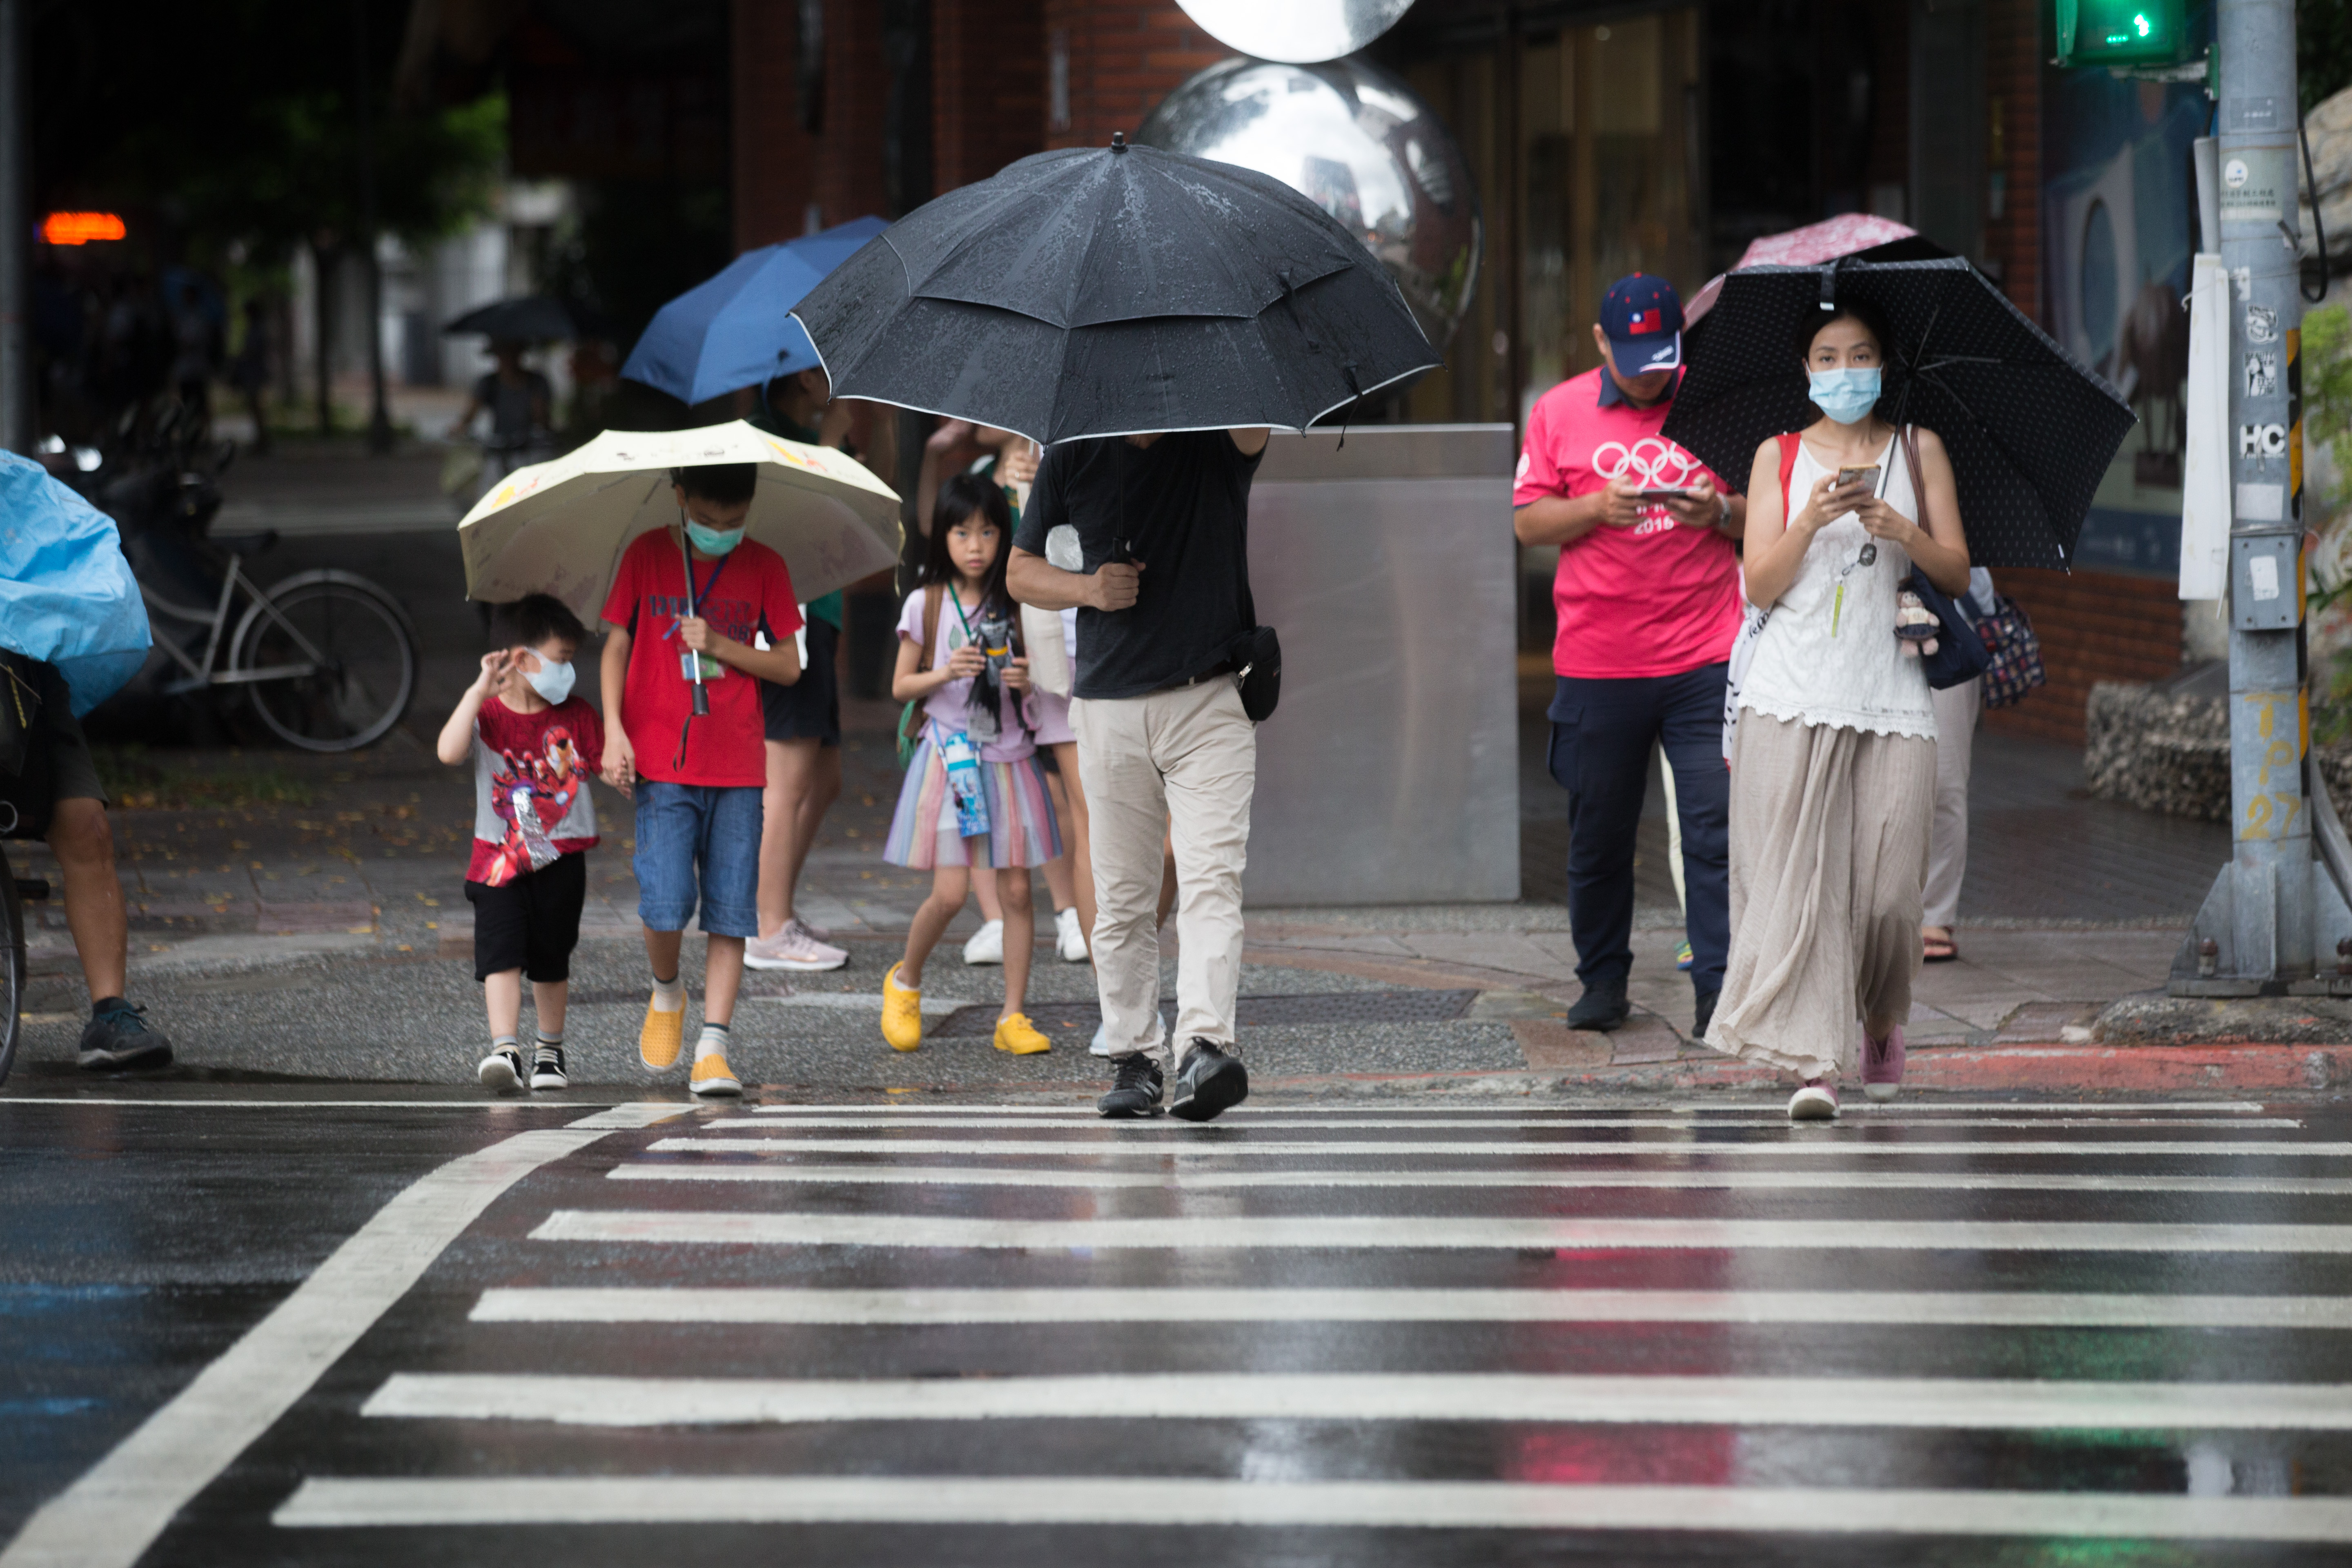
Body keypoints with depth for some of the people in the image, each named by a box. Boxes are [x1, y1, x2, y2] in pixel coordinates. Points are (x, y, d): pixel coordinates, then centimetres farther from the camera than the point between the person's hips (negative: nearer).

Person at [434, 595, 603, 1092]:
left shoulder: (576, 716, 4)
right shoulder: (486, 716, -6)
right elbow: (449, 752, -24)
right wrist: (479, 692, -28)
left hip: (561, 859, 3)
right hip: (500, 859, -3)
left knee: (551, 960, 13)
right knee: (501, 954, -17)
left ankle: (550, 1050, 30)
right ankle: (504, 1050, -23)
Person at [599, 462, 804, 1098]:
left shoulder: (764, 567, 5)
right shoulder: (646, 556, 3)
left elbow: (789, 666, 5)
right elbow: (616, 646, 6)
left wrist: (719, 645, -10)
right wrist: (614, 730, -6)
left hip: (737, 770, 1)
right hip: (661, 762, -1)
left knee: (731, 914, -4)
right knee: (665, 905, -12)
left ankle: (712, 1051, -1)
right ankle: (667, 993, 19)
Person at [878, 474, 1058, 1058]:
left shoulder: (1014, 605, 5)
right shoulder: (926, 605, -1)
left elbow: (1038, 683, 14)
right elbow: (900, 686, 3)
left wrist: (1028, 682, -9)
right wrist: (945, 674, -15)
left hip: (1009, 758, 2)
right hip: (950, 757, -2)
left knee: (1016, 890, -1)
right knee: (950, 893, -9)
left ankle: (1013, 1016, 6)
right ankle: (905, 982, 17)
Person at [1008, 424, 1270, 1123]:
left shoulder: (1216, 444, 0)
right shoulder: (1075, 456, 7)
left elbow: (1256, 426, -24)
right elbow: (1021, 569, 14)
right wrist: (1086, 589, -5)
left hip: (1209, 702, -3)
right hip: (1110, 704, 3)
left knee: (1211, 877, -15)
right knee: (1122, 896, 5)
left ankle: (1207, 1043, -24)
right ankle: (1134, 1057, 14)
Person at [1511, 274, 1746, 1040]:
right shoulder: (1559, 411, 8)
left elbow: (1766, 514, 10)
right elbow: (1527, 521, 5)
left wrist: (1722, 512, -12)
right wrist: (1596, 508, -12)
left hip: (1704, 659, -1)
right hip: (1597, 660, 1)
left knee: (1715, 826, -8)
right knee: (1598, 831, 7)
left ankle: (1718, 989, -7)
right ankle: (1603, 980, 20)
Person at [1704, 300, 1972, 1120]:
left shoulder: (1918, 451, 11)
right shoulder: (1779, 457, 10)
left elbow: (1957, 573, 6)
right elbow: (1761, 585, 2)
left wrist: (1903, 531, -12)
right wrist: (1812, 522, -14)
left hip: (1891, 698, 0)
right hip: (1793, 696, 0)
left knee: (1887, 886, -3)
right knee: (1796, 875, -12)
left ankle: (1882, 1023, 25)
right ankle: (1811, 1061, -14)